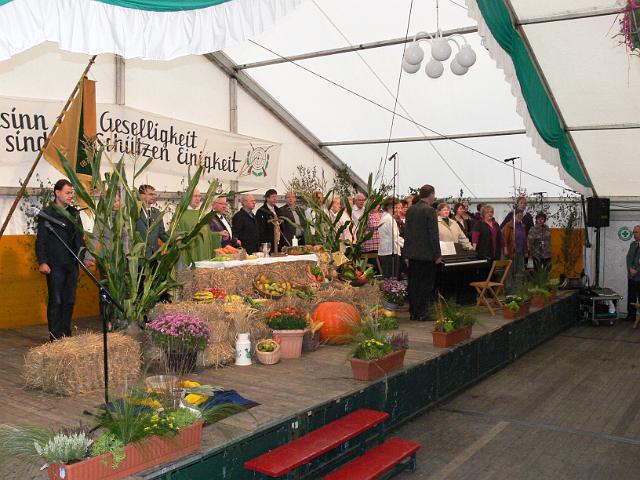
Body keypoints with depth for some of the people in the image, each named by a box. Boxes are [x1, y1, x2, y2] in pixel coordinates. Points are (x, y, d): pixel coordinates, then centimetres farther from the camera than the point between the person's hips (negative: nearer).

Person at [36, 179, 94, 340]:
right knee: (55, 301, 0)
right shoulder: (47, 213, -4)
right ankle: (55, 338, 8)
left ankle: (66, 335, 20)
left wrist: (84, 258, 11)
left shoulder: (74, 213, 13)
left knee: (69, 301, 10)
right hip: (55, 266, -6)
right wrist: (42, 262, -16)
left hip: (72, 264, 6)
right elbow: (41, 240, -8)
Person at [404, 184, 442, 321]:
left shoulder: (411, 210, 8)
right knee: (426, 284, 2)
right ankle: (421, 313, 3)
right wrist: (437, 254, -9)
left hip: (412, 253, 7)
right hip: (426, 254, -7)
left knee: (413, 283, 11)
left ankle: (413, 312, 16)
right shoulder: (430, 211, -13)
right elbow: (434, 235, -15)